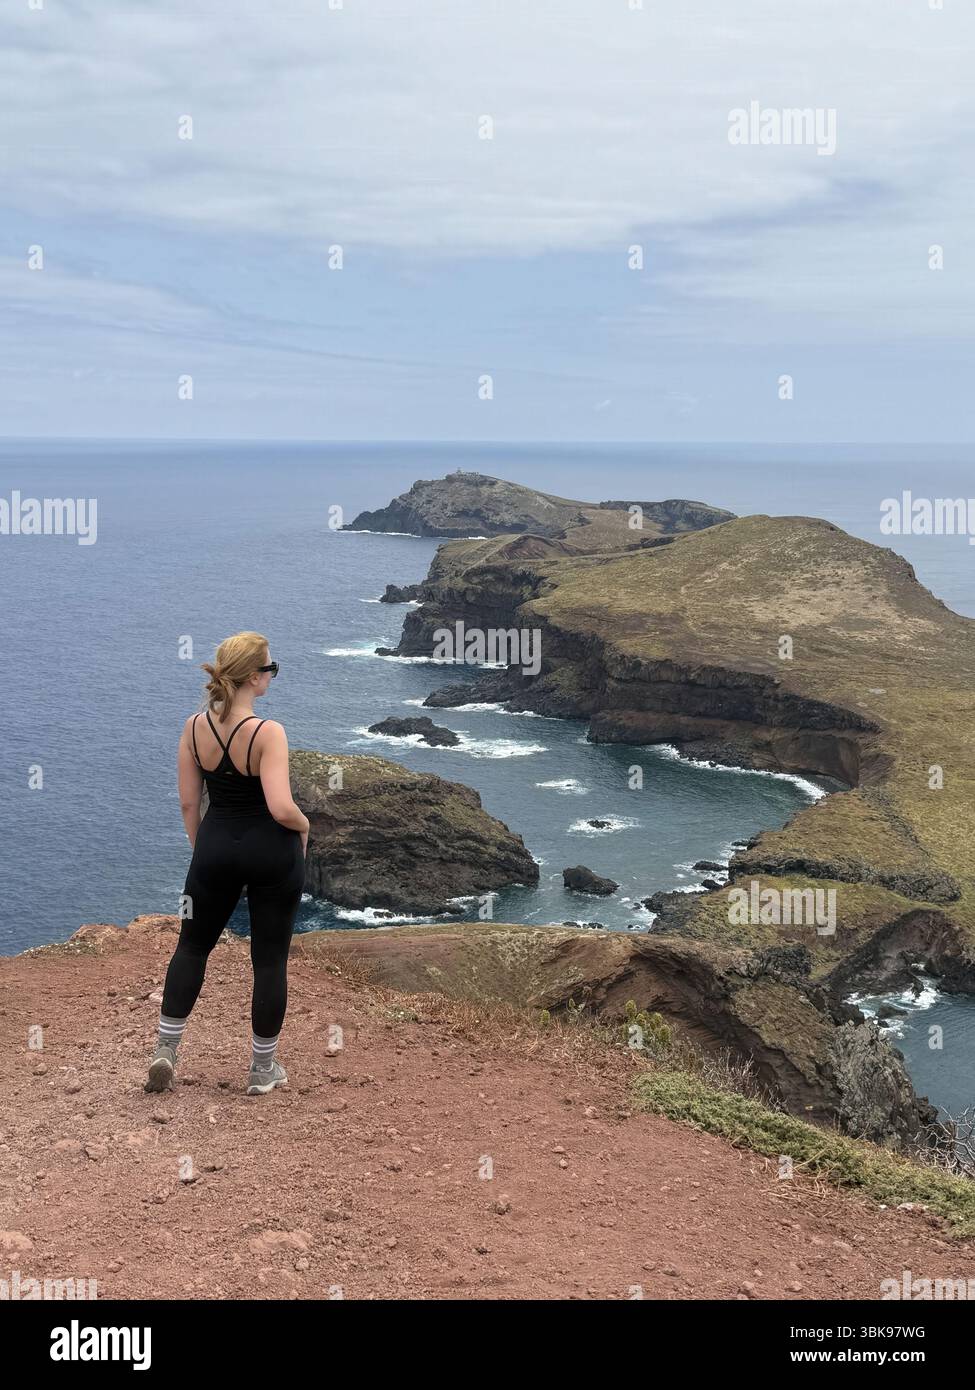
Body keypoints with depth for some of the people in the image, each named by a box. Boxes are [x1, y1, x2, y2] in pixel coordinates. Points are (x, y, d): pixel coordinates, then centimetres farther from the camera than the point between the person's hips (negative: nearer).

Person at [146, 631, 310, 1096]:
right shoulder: (268, 732, -20)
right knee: (270, 959, 9)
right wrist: (304, 825, -5)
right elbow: (281, 808, -26)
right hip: (272, 852, -4)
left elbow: (188, 802, 2)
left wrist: (201, 850, 16)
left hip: (217, 847, 4)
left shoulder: (194, 727, -4)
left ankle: (165, 1049, 18)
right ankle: (263, 1068, 18)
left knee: (193, 945, 21)